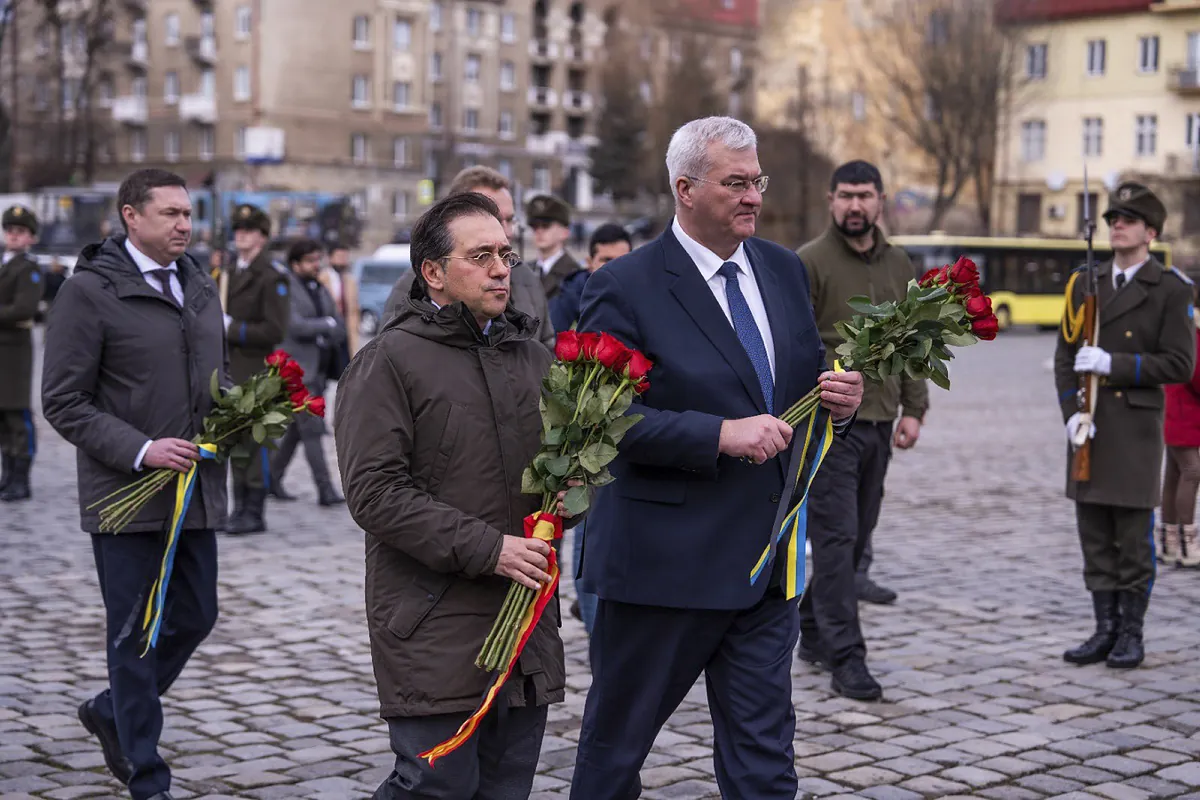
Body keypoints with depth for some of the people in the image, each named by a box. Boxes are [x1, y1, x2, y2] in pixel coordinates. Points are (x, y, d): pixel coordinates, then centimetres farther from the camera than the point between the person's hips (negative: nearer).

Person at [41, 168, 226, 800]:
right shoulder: (89, 292, -9)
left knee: (194, 619, 14)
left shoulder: (201, 288, 13)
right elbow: (63, 402, -11)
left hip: (195, 490, 7)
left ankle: (111, 712, 38)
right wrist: (140, 450, -21)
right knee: (135, 635, 3)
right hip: (126, 495, -7)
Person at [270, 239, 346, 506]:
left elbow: (339, 325, 15)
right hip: (298, 368, -8)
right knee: (312, 428, -10)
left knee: (297, 429, 13)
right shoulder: (287, 289, -8)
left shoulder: (321, 289, 16)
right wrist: (327, 324, -12)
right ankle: (325, 489, -11)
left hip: (320, 369, 8)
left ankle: (274, 477, 26)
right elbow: (295, 326, -19)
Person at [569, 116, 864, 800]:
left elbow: (804, 380, 18)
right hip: (664, 559, -5)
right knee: (616, 742, 12)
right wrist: (720, 434, -25)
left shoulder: (784, 270, 9)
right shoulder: (625, 288, -12)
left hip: (769, 557, 6)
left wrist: (842, 399, -5)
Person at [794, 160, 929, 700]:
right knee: (836, 538, -6)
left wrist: (912, 409, 8)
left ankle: (814, 633, 26)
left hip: (878, 425, 6)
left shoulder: (898, 266, 13)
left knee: (856, 537, 11)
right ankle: (846, 657, -3)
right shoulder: (809, 263, -6)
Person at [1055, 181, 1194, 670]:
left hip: (1137, 429, -4)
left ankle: (1132, 634, 11)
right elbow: (1065, 356, 10)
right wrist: (1071, 413, -5)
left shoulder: (1170, 289, -3)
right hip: (1089, 429, 5)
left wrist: (1112, 364, -16)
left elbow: (1179, 364, -9)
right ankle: (1105, 630, 16)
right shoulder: (1086, 285, 12)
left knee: (1134, 539, 1)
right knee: (1095, 539, 7)